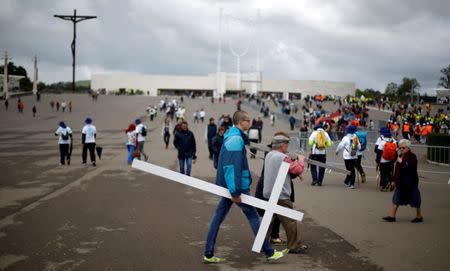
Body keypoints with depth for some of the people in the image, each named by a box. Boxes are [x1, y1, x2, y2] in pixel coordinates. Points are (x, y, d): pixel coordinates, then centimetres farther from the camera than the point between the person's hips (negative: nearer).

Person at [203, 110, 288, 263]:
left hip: (229, 186, 10)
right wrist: (235, 192, -23)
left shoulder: (233, 137, 15)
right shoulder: (236, 139, -18)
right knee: (253, 216, -1)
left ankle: (208, 254, 11)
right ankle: (269, 253, 8)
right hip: (236, 186, -10)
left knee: (218, 217, 8)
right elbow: (232, 167, -24)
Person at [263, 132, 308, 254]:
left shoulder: (269, 155, 10)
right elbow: (298, 170, -16)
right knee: (290, 221, 2)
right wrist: (300, 160, 0)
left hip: (268, 194, 9)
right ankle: (295, 246, 10)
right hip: (281, 196, -9)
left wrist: (293, 160, 5)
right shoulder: (283, 157, -18)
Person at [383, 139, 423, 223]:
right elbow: (397, 170, 16)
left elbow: (410, 168, -29)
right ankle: (392, 216, 11)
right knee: (396, 200, 8)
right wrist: (394, 180, 16)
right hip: (401, 182, 8)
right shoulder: (401, 156, 10)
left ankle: (419, 216, 19)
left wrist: (401, 162, -22)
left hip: (410, 183, -8)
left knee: (414, 200, 5)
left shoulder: (412, 157, -13)